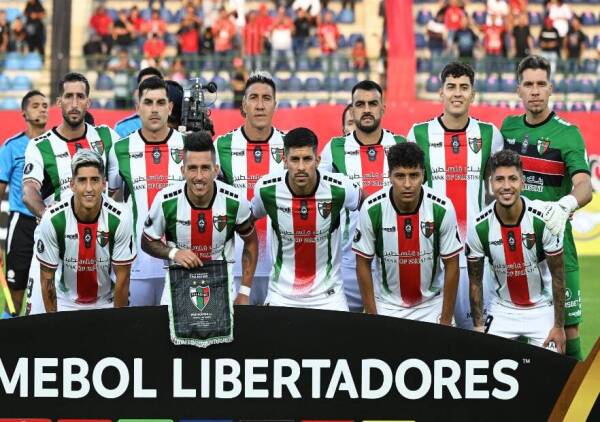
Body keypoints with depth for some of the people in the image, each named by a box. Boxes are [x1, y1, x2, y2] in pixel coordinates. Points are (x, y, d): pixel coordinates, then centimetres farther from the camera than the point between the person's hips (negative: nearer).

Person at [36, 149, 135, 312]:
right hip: (65, 305, 0)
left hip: (106, 303, 0)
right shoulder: (53, 219, -20)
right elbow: (47, 277, -10)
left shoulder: (120, 219, -20)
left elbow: (122, 277, -11)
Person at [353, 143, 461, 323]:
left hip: (432, 304, 0)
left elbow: (451, 265, -7)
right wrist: (372, 318, -7)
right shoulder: (371, 209, -17)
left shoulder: (442, 208, -17)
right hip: (387, 305, 0)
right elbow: (363, 264, -5)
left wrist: (446, 321, -7)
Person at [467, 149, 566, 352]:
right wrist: (478, 326, -5)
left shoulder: (543, 220, -19)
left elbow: (557, 275, -11)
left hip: (542, 310, -1)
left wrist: (559, 326, -10)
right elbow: (475, 281, -1)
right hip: (502, 310, 1)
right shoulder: (479, 227, -14)